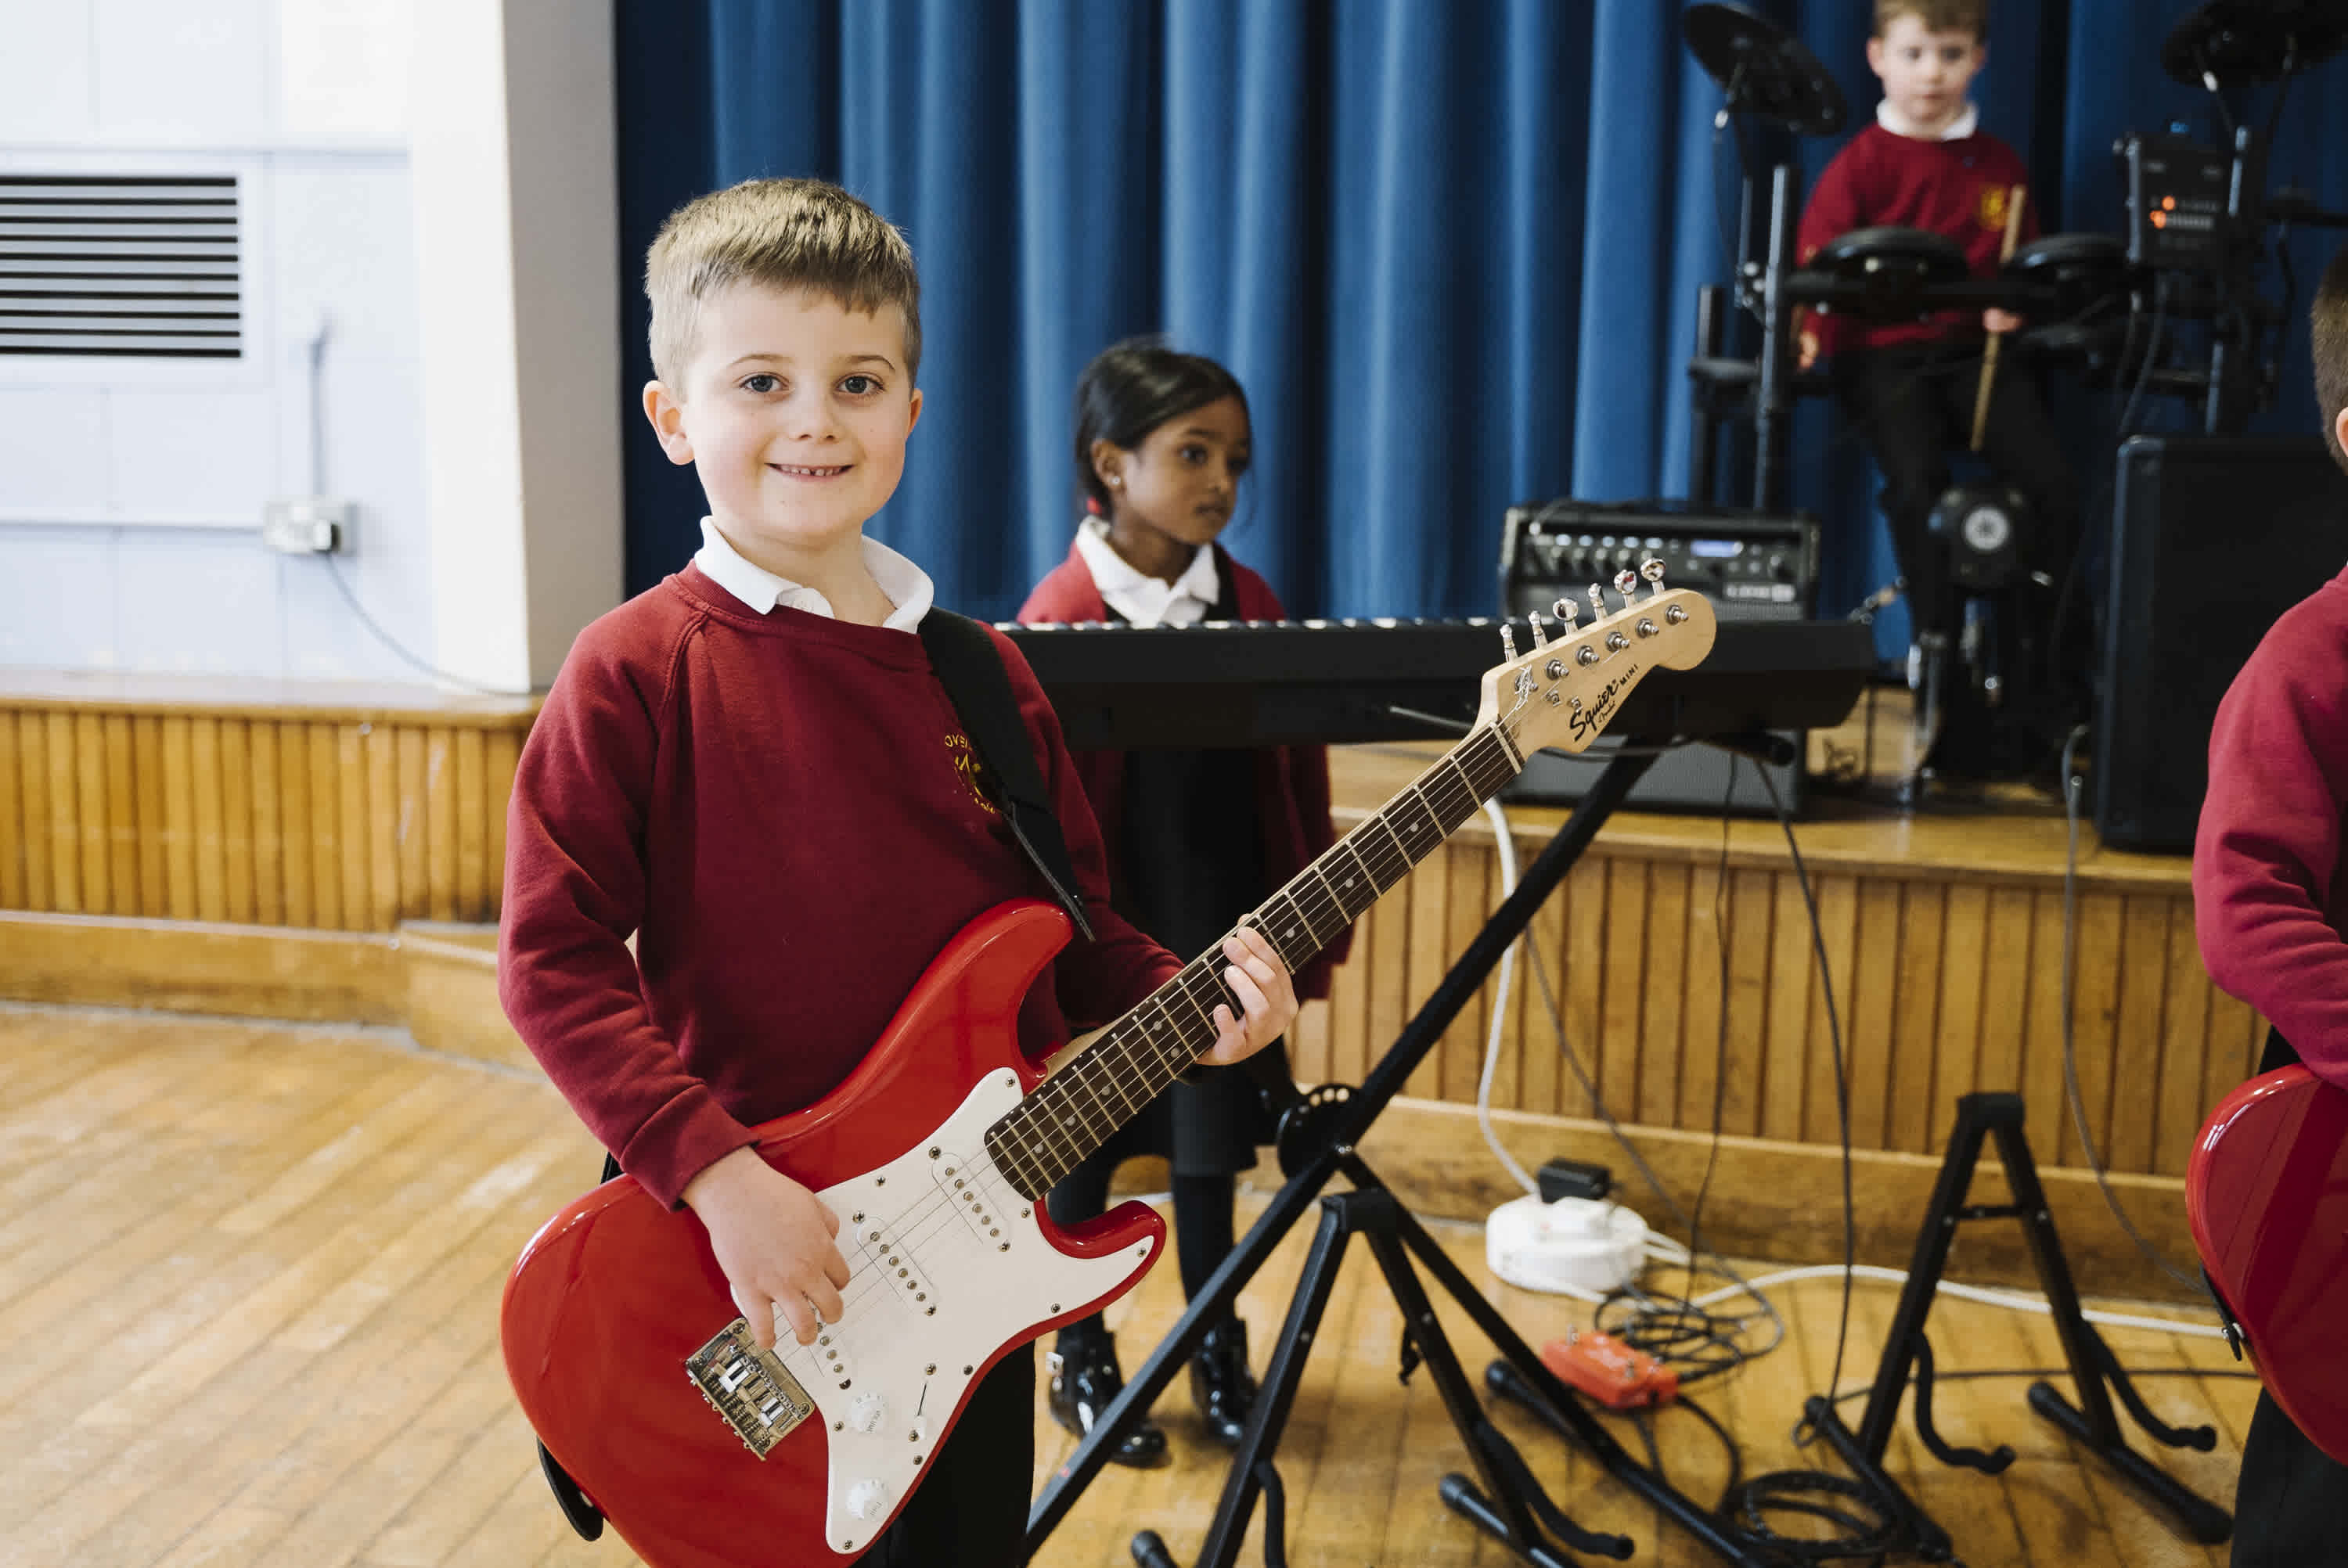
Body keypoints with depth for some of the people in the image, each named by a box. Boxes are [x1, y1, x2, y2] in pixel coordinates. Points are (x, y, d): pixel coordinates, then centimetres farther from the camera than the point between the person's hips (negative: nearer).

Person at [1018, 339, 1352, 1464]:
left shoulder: (1251, 606, 1)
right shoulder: (1062, 614, -13)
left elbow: (1295, 775, 6)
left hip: (1220, 928, 4)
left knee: (1209, 1140, 15)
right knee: (1082, 1143, 11)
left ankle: (1216, 1351, 32)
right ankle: (1080, 1359, 29)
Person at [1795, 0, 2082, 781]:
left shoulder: (1997, 164, 16)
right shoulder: (1861, 163, 3)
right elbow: (1817, 261, -8)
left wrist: (2012, 307, -2)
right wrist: (1809, 329, -27)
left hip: (1974, 349, 3)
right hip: (1882, 353, -3)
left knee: (2051, 482, -17)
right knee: (1918, 483, -28)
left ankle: (2038, 679, -2)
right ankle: (1943, 666, -17)